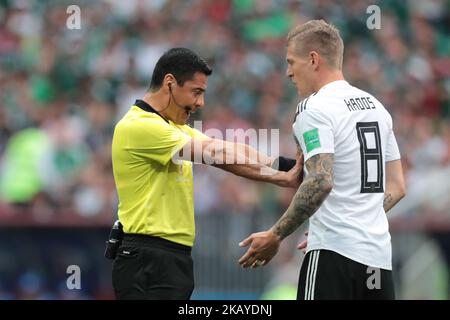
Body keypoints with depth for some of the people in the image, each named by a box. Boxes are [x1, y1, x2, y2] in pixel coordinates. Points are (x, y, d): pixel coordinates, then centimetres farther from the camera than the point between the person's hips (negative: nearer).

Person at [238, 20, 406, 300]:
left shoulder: (315, 109, -8)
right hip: (380, 255, 8)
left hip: (335, 255, -8)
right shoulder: (375, 106, 17)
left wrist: (275, 236, -15)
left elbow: (321, 182, -21)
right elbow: (397, 187, 18)